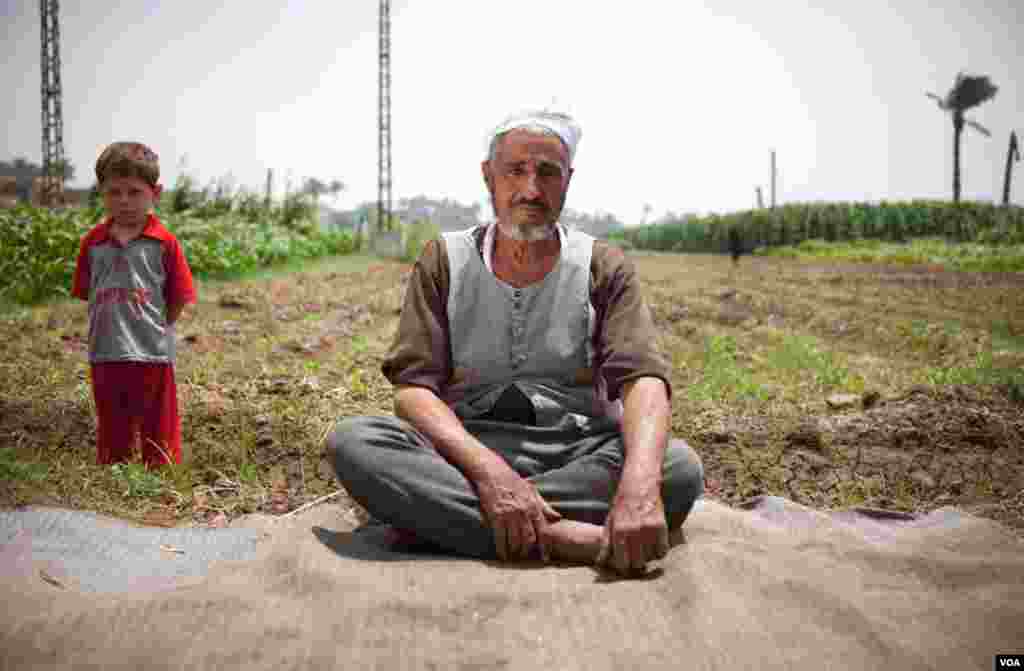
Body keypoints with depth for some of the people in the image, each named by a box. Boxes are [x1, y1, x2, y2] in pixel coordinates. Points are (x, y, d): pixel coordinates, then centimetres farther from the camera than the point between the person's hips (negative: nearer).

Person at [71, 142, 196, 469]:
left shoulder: (165, 243, -6)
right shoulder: (93, 242, 3)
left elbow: (178, 298, -2)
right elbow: (86, 294, 11)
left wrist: (155, 329, 1)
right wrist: (115, 327, 7)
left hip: (153, 353, -3)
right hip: (105, 354, 3)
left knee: (158, 437, 9)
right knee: (112, 436, 16)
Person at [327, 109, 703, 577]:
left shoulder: (604, 267, 4)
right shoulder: (444, 261, 5)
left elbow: (642, 378, -11)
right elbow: (413, 385, -6)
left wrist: (639, 481, -34)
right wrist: (488, 469, -26)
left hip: (579, 452, 0)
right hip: (465, 448, 0)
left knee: (679, 467, -29)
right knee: (352, 442, -26)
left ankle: (437, 513, -25)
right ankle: (565, 538, -32)